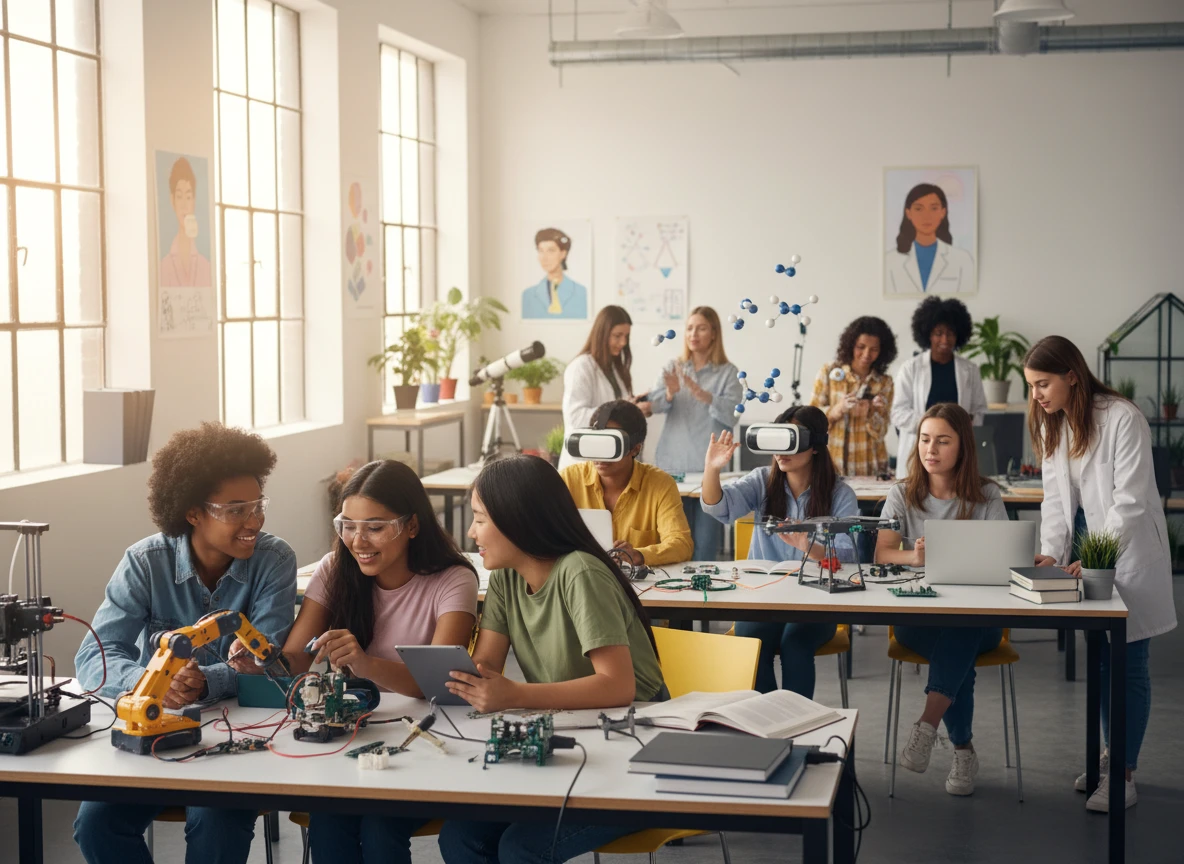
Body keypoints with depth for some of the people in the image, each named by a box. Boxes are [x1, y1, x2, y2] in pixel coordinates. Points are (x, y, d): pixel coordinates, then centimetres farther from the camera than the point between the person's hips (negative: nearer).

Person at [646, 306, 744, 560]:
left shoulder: (728, 373, 2)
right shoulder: (673, 368, 11)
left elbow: (731, 415, -13)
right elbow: (654, 404, -4)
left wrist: (701, 393, -28)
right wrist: (670, 393, -26)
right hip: (673, 464, 3)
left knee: (706, 539, -2)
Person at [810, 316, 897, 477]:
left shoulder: (885, 382, 3)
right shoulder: (829, 372, -1)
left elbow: (880, 432, 1)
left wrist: (869, 413, -19)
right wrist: (839, 409, -21)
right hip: (830, 463, -1)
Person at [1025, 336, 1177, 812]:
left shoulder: (1122, 418, -17)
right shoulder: (1051, 425, 7)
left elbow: (1129, 501, -20)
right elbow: (1055, 496, 8)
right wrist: (1051, 552, -6)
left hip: (1130, 551, -7)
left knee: (1130, 664, -4)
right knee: (1100, 660, 12)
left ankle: (1125, 774, 2)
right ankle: (1112, 755, 25)